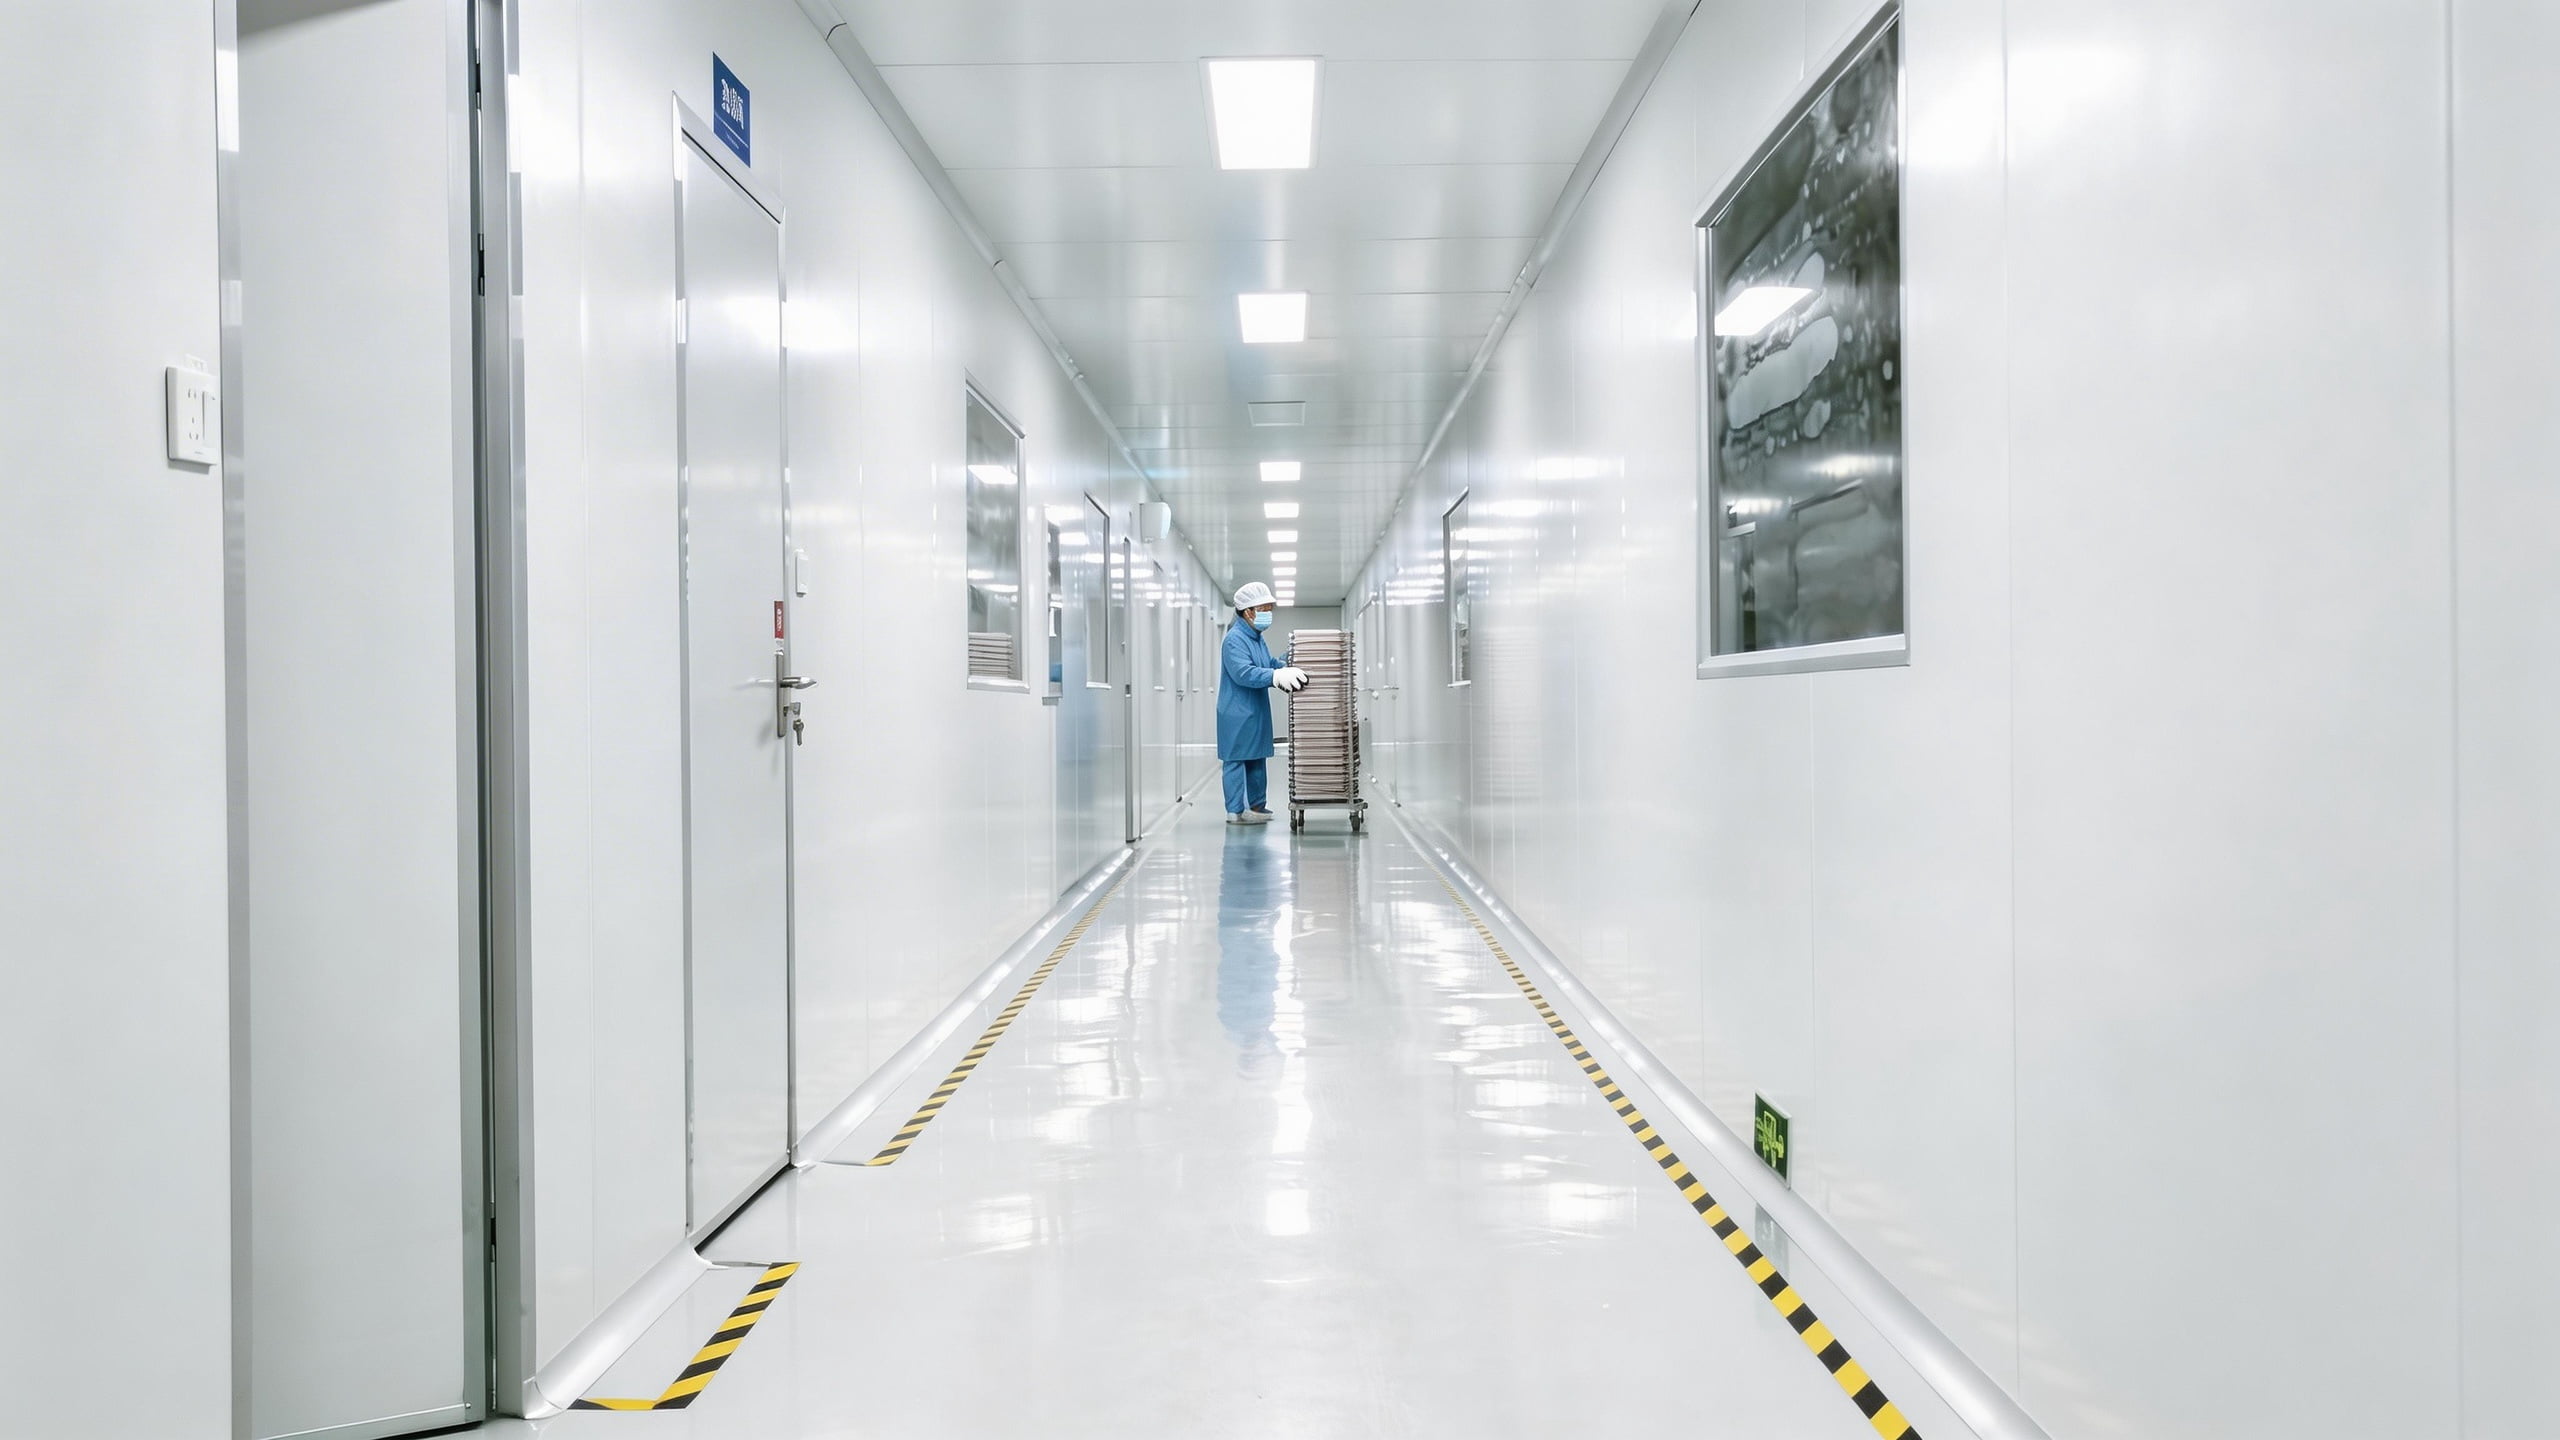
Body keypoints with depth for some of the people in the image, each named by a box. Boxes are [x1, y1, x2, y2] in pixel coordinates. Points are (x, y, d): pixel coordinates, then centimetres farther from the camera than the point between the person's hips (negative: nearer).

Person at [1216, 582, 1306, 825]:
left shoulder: (1256, 638, 14)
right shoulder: (1235, 640, -18)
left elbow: (1269, 663, 23)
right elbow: (1243, 673, -29)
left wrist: (1286, 667, 4)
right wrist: (1277, 676, -36)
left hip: (1256, 713, 10)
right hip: (1237, 713, -10)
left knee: (1257, 760, 15)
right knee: (1237, 760, -6)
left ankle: (1257, 805, 25)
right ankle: (1235, 811, -3)